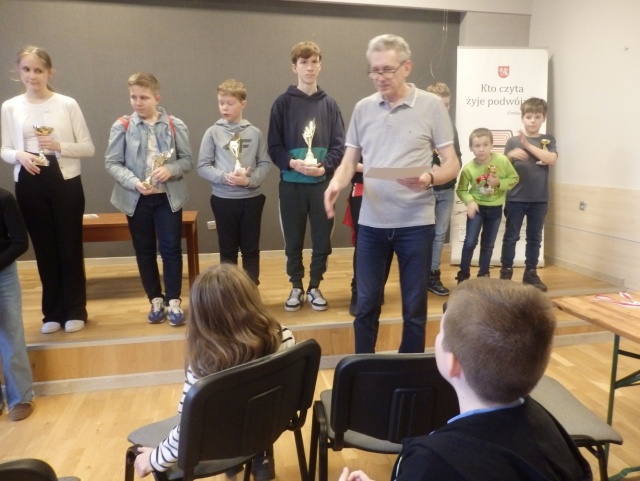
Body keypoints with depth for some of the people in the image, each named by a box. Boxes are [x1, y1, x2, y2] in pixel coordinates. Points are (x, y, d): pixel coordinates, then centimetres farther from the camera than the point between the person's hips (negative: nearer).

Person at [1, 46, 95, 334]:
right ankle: (53, 312, 21)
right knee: (44, 249, 9)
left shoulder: (67, 104, -1)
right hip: (29, 186, 2)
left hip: (65, 182, -2)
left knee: (70, 247, 4)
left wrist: (59, 146, -17)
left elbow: (88, 148, -1)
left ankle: (75, 311, 17)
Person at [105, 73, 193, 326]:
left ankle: (174, 301, 12)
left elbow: (187, 160, 1)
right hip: (136, 198, 1)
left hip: (168, 197, -1)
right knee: (144, 251, 10)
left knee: (171, 249, 1)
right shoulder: (122, 126, -2)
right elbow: (112, 163, -2)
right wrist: (134, 182, -17)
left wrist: (170, 170, -19)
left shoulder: (175, 125, -3)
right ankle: (155, 300, 23)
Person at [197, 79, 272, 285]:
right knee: (228, 250, 11)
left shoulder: (255, 133, -1)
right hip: (223, 199, 0)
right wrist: (225, 177, -18)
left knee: (251, 249, 11)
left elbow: (265, 163, 0)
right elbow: (203, 166, -3)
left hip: (251, 198, 1)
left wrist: (249, 180, -16)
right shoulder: (213, 133, -2)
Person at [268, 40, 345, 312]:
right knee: (293, 241, 9)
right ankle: (296, 288, 25)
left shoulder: (329, 105, 4)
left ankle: (314, 287, 25)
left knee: (322, 240, 7)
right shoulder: (283, 103, 1)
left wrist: (324, 167, -15)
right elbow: (274, 146, -1)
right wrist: (292, 163, -17)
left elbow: (339, 145, 1)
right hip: (291, 184, -1)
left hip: (322, 184, 1)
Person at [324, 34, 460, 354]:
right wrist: (337, 182, -13)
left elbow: (452, 164, -2)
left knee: (414, 306, 9)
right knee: (366, 303, 12)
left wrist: (429, 178, -24)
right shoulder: (363, 108, 8)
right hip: (371, 222, 3)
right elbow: (349, 161, 9)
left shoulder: (431, 105, -1)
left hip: (415, 222, -2)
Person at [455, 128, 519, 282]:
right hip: (477, 207, -2)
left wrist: (499, 183, -19)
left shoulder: (502, 161, -15)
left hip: (495, 209, 2)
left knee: (488, 245, 13)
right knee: (470, 242, -6)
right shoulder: (468, 168, -18)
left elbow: (514, 178, -3)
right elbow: (461, 190, -9)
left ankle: (483, 276, 27)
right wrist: (470, 201, -25)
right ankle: (463, 275, 11)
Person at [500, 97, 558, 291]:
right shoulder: (513, 141, 1)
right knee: (511, 236, 4)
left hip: (540, 199, 2)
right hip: (516, 198, -2)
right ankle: (506, 272, 13)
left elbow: (551, 159, -10)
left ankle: (531, 273, 21)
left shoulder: (548, 140, 7)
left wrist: (528, 145, -14)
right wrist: (510, 156, -19)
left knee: (535, 237, 10)